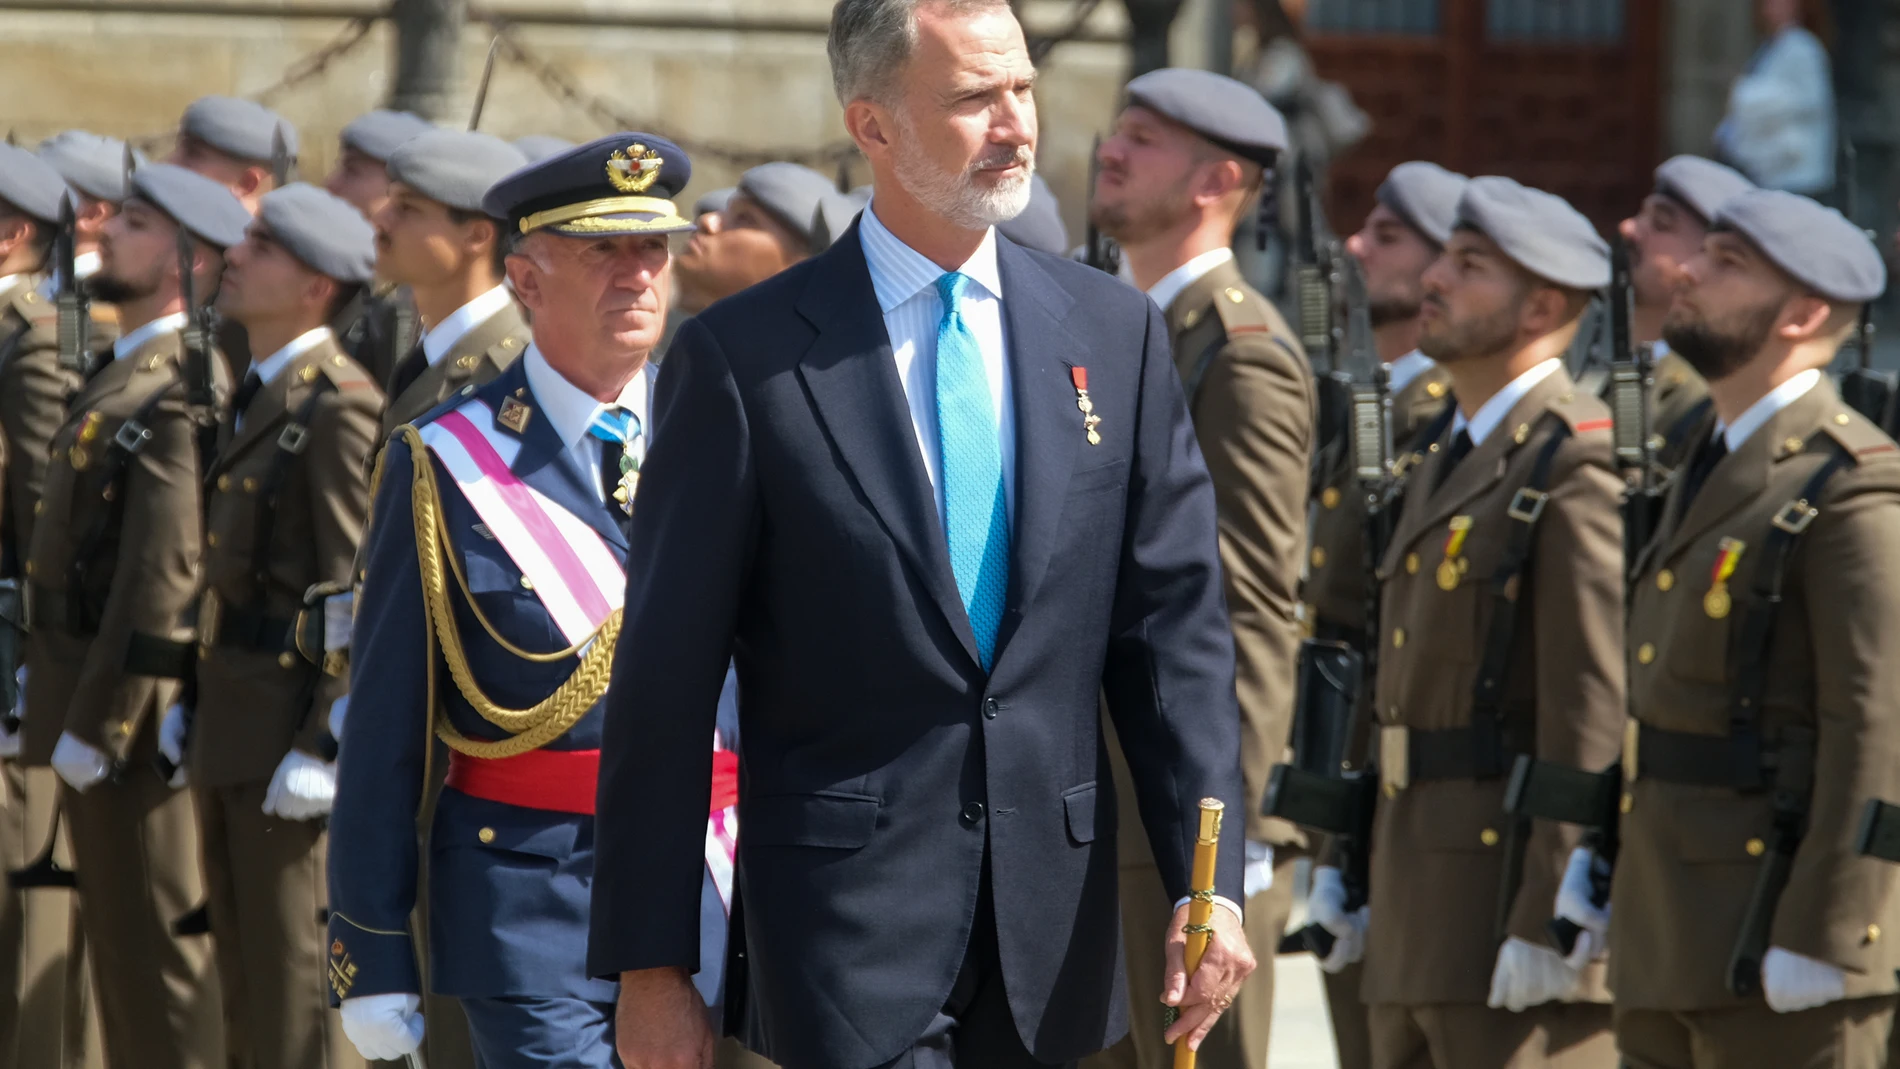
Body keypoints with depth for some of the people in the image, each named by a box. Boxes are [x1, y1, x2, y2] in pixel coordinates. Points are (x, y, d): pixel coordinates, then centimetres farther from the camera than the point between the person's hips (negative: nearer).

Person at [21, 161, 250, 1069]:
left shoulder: (177, 391, -18)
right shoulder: (130, 376, 14)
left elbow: (163, 575, -24)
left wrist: (98, 722, -22)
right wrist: (67, 709, 16)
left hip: (133, 704, -10)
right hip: (91, 697, 10)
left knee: (152, 944, -4)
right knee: (121, 935, 16)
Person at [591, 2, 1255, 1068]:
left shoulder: (1114, 332, 8)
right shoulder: (743, 358, -3)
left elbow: (1176, 626, 7)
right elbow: (666, 684, -2)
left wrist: (1209, 882, -4)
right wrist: (651, 964, -5)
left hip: (1054, 928, 4)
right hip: (848, 921, -4)